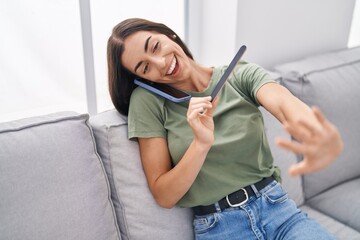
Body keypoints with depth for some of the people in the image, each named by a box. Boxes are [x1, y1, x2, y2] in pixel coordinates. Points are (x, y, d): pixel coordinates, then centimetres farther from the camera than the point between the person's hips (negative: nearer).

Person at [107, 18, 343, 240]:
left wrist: (317, 134, -43)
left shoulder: (242, 75, 0)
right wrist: (202, 143, -21)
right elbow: (164, 196, -5)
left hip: (278, 208, 1)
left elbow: (285, 102, -21)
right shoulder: (146, 100, -4)